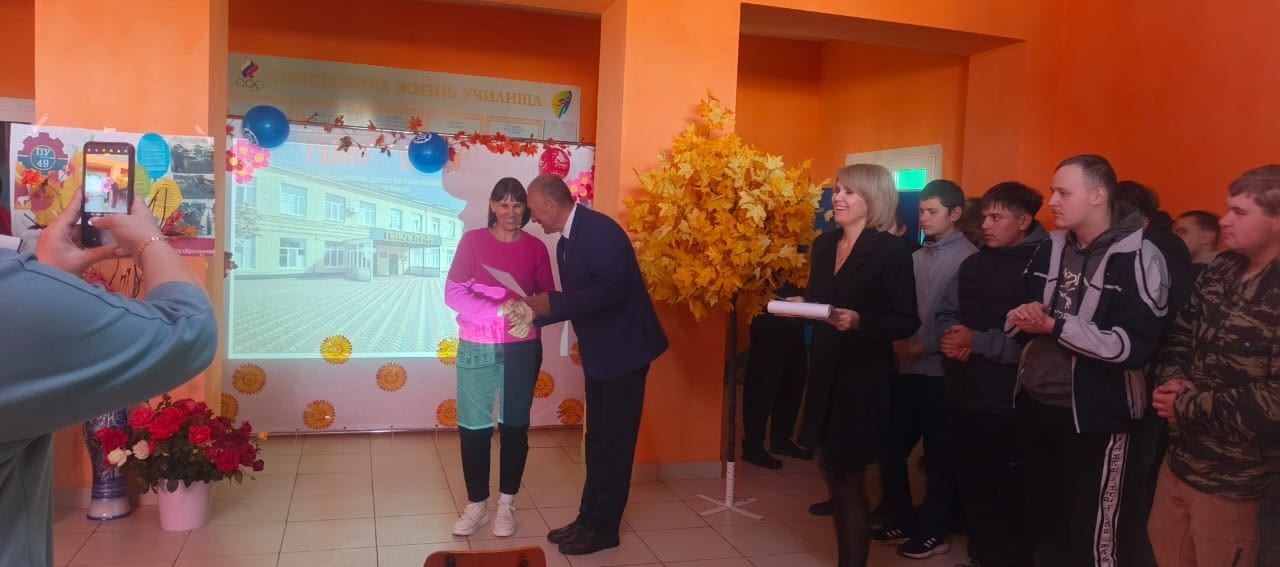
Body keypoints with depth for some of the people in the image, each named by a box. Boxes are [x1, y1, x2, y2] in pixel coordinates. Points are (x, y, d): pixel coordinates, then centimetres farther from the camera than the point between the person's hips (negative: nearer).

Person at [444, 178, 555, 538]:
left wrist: (531, 314, -15)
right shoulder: (473, 240, -1)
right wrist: (499, 309, -18)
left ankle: (506, 504, 22)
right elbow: (453, 293, -8)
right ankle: (476, 504, 18)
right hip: (476, 349, -1)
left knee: (514, 427, 8)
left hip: (522, 349, 1)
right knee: (473, 427, 3)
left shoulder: (535, 247, 3)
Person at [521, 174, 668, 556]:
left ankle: (604, 528, 12)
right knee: (597, 440, 15)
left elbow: (611, 289, -29)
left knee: (615, 442, 1)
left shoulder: (599, 230, -19)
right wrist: (536, 315, 5)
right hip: (599, 353, 9)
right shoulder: (565, 242, 10)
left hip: (624, 349, -9)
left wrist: (551, 302, -23)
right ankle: (589, 518, 26)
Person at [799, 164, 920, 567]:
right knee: (831, 470, 16)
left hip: (864, 377, -6)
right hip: (824, 372, 7)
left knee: (849, 477, 4)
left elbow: (907, 322, -14)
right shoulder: (824, 244, 8)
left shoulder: (892, 250, -11)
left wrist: (859, 321, -28)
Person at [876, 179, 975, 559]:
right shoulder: (916, 257, 13)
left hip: (940, 371, -7)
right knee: (891, 448, 11)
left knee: (939, 456, 7)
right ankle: (901, 520, 28)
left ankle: (932, 532, 20)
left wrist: (926, 346, -17)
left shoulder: (969, 258, -9)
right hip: (907, 369, 7)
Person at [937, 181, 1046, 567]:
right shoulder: (973, 264, 13)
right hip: (965, 395, 7)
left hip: (1009, 401, -7)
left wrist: (978, 341, -20)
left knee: (1010, 491, 8)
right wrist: (952, 336, -12)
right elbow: (945, 315, 10)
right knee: (971, 485, 18)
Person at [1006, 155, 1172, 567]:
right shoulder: (1049, 250, 8)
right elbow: (1015, 320, 12)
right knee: (1044, 522, 21)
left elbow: (1135, 345, -23)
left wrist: (1054, 325, -22)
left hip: (1094, 415, -6)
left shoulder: (1138, 257, -13)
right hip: (1035, 404, 6)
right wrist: (1023, 316, -11)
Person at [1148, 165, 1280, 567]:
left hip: (1231, 478, -7)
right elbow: (1179, 336, 12)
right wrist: (1173, 380, -8)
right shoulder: (1220, 271, 4)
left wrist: (1187, 408, -17)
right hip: (1180, 456, 7)